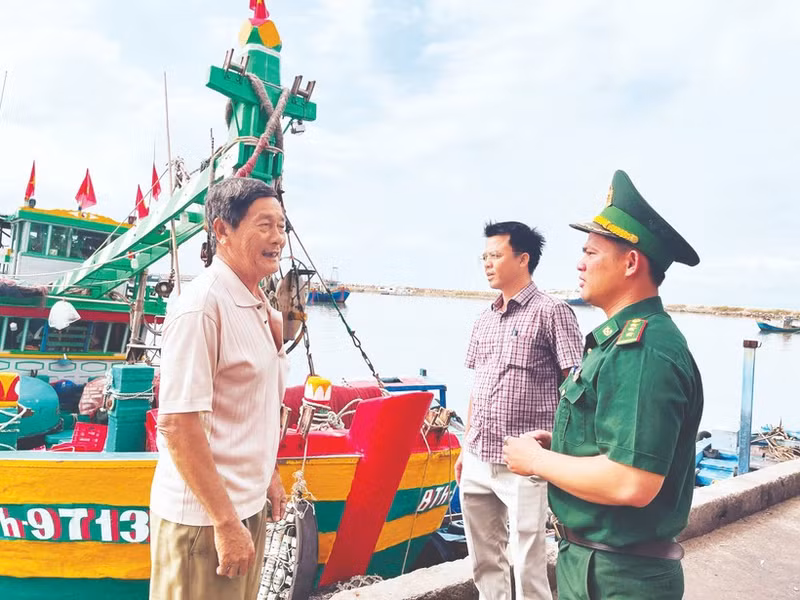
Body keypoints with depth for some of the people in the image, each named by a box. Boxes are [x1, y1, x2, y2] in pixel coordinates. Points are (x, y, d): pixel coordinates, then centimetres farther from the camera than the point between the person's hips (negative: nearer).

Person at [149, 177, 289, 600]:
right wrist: (225, 522, -21)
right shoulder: (202, 304, -20)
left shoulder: (257, 305, 8)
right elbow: (177, 424, -24)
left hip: (249, 505, 8)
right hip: (204, 517, -8)